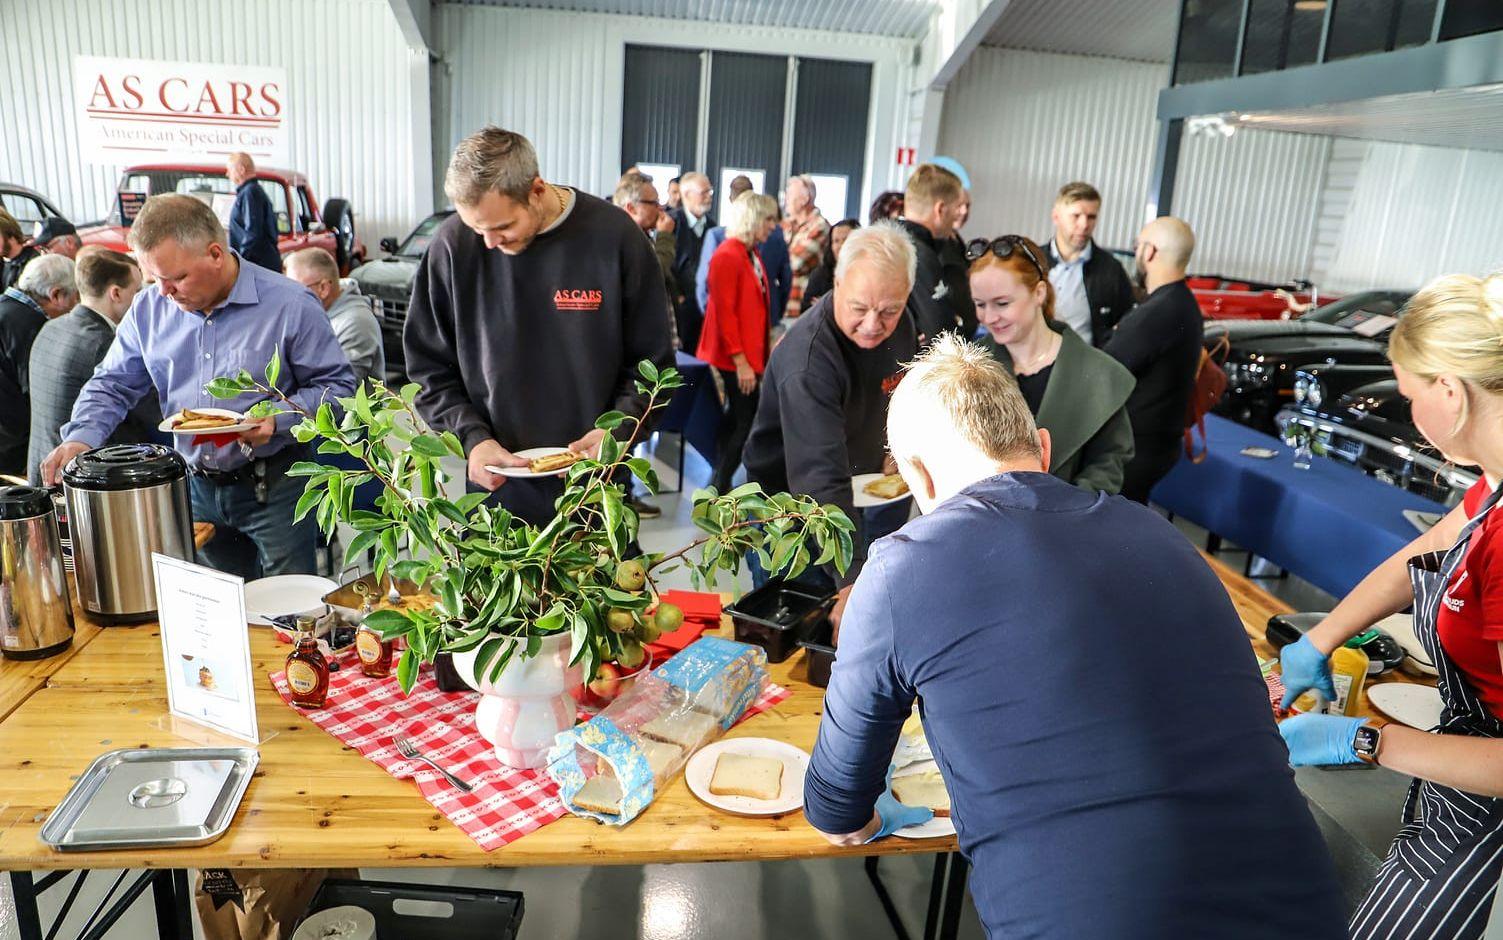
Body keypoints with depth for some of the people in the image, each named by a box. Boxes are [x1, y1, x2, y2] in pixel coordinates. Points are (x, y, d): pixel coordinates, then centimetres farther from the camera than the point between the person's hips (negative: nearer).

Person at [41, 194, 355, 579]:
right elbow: (112, 385, 11)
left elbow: (337, 385, -9)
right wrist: (81, 437, -7)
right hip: (195, 489, 5)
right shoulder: (149, 308, 3)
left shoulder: (290, 304, -12)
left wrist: (278, 420, -24)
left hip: (273, 489, -4)